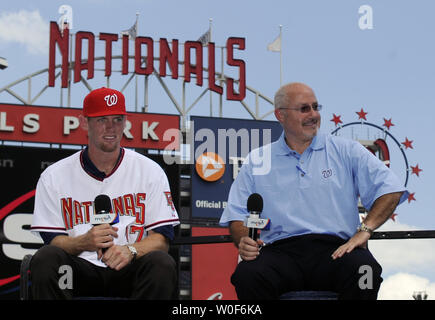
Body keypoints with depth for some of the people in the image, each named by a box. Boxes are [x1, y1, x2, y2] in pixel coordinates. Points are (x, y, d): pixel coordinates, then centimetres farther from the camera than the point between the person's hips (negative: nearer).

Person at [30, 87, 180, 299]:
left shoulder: (150, 171, 6)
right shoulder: (54, 176, 6)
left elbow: (161, 238, 0)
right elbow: (52, 240, 0)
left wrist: (130, 250, -22)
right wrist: (85, 242, -23)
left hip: (129, 269, 0)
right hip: (80, 269, 0)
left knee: (162, 263, -31)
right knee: (45, 258, -30)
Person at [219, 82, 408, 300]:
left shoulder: (346, 151, 14)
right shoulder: (256, 161, 18)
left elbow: (390, 189, 6)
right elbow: (237, 215, 14)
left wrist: (364, 230, -10)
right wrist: (244, 241, -10)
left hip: (335, 248, 0)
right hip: (280, 251, 1)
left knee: (364, 271, -35)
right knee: (247, 275, -33)